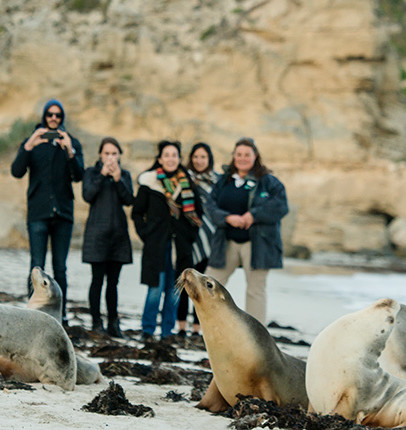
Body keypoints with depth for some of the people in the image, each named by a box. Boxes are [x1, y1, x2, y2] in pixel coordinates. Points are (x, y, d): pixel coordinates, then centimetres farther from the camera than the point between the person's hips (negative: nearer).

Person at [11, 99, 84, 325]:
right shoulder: (33, 142, 7)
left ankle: (61, 313, 12)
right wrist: (28, 147, -23)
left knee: (60, 267, 4)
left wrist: (69, 151, -22)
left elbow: (78, 176, -5)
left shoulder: (72, 143, 9)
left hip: (63, 212, 1)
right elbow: (17, 172, -8)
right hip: (38, 212, -1)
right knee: (37, 266, -9)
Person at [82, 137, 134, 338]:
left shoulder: (124, 175, 13)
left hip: (118, 231, 3)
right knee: (98, 279, -6)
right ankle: (96, 322, -1)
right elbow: (87, 195, -10)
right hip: (97, 231, -3)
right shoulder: (92, 172, 5)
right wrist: (102, 175, -16)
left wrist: (118, 179, -13)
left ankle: (113, 323, 7)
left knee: (113, 281, 5)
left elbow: (129, 200, 0)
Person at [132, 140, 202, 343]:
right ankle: (148, 330, 4)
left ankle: (167, 331, 13)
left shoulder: (187, 183, 8)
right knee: (156, 288, -7)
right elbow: (137, 212, 8)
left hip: (180, 243, 3)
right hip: (157, 244, -3)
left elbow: (197, 212, 17)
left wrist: (190, 234, 7)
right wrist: (145, 234, -2)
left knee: (174, 290, 3)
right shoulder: (149, 182, 1)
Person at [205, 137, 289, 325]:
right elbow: (211, 204, 2)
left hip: (256, 243, -4)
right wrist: (228, 218, -17)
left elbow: (281, 205, -12)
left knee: (256, 289, 2)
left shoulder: (267, 181, -3)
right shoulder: (224, 180, 9)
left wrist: (254, 215, -19)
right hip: (227, 242, 4)